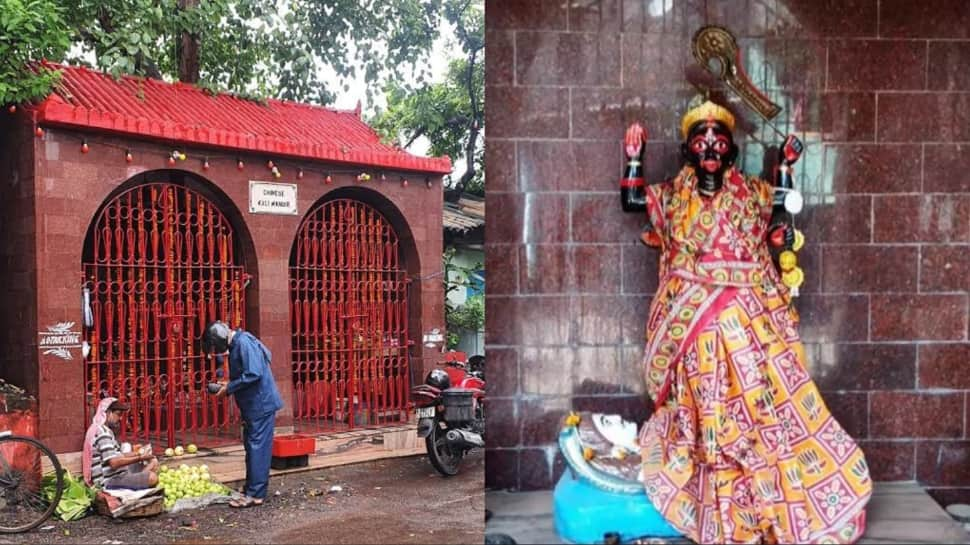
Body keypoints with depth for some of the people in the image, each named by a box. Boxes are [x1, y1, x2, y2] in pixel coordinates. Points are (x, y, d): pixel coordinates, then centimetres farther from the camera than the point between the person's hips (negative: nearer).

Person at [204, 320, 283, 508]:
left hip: (261, 404, -10)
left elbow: (254, 374, -25)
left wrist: (229, 388, -16)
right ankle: (251, 490, 22)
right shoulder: (236, 345, 13)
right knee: (252, 448, 14)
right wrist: (228, 386, 6)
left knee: (257, 448, -6)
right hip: (253, 406, 10)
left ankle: (255, 494, -2)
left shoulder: (244, 343, -18)